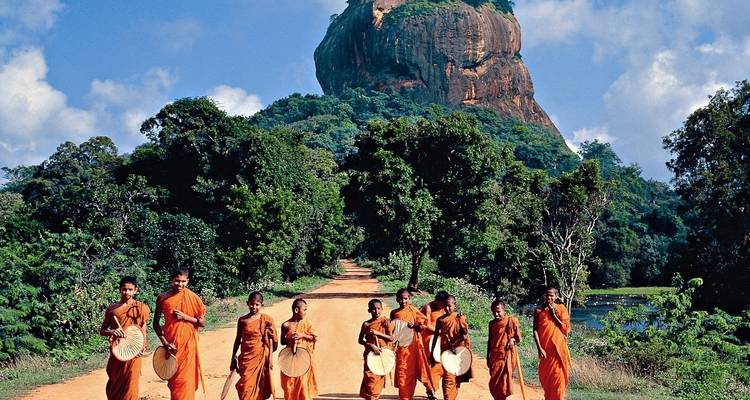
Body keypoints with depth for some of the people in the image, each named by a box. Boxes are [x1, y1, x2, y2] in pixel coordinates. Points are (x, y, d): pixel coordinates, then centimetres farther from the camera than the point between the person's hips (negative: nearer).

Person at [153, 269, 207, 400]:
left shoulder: (193, 298, -4)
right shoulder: (162, 298, -1)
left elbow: (202, 322, -2)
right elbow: (156, 323, 4)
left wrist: (185, 317, -16)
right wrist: (164, 342, -7)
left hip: (187, 344, -2)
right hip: (170, 344, 2)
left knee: (184, 380, -3)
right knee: (172, 378, 11)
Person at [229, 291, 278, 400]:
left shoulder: (266, 320, -2)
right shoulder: (242, 320, 3)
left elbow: (271, 341, 0)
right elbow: (238, 340, 10)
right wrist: (233, 359, 10)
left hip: (260, 358, -1)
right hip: (246, 358, 1)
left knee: (260, 387, 4)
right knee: (246, 388, -4)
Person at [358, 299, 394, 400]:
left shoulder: (385, 322, -2)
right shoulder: (366, 324, 0)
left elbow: (391, 338, -5)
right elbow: (360, 340, 0)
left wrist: (378, 333, -17)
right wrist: (371, 345, -15)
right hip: (370, 354, 0)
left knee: (378, 380, 5)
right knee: (369, 379, -4)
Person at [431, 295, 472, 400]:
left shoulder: (460, 318, -2)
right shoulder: (440, 320, 5)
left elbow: (466, 335, -8)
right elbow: (436, 337, 10)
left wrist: (455, 342, -22)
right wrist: (432, 353, 10)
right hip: (446, 352, 1)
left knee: (457, 379, 8)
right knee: (448, 379, -7)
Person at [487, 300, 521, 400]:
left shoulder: (512, 321, -4)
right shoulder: (492, 323, 10)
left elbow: (519, 339, 0)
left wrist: (513, 340, -22)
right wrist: (488, 358, 15)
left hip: (506, 356, -5)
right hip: (494, 356, 5)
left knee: (502, 384, -4)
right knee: (493, 385, 4)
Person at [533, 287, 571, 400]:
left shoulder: (561, 309, 2)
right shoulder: (539, 310, 1)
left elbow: (566, 329, -5)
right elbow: (535, 331, -4)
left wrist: (553, 314, -9)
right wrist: (539, 348, -13)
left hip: (559, 348, -1)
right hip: (545, 349, 1)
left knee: (558, 377, -1)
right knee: (545, 377, 6)